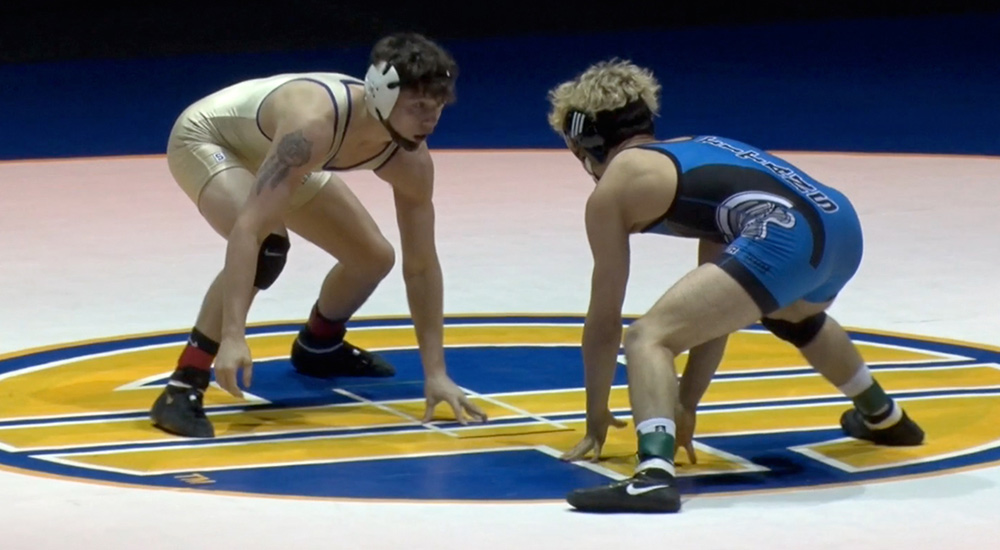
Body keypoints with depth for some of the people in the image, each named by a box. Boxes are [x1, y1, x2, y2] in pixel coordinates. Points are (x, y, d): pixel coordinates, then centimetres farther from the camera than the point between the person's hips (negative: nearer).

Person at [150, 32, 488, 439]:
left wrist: (436, 372, -13)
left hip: (267, 149, 7)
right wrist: (233, 337, -55)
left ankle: (319, 345, 39)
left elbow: (421, 266, -11)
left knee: (374, 258, 8)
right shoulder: (313, 124, -44)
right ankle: (183, 388, -28)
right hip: (206, 137, -7)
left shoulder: (410, 161, -22)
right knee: (268, 247, -34)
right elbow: (248, 229, -49)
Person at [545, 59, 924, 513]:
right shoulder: (693, 152, 33)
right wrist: (686, 407, 37)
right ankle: (884, 418, 63)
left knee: (647, 337, -10)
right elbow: (715, 306, 33)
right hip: (841, 221, 9)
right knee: (793, 315, 41)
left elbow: (604, 322, 16)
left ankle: (654, 474, -37)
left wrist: (596, 421, 28)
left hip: (784, 237, -9)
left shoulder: (612, 190, 12)